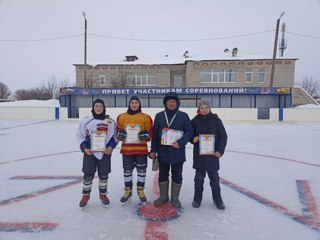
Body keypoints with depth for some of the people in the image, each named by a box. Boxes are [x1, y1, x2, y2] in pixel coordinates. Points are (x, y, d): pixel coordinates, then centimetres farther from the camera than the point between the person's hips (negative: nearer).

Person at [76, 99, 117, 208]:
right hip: (89, 152, 0)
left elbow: (115, 136, 7)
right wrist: (84, 148, -7)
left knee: (104, 175, 10)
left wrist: (111, 147, -8)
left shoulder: (110, 122, 1)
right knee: (88, 175, 6)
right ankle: (86, 195, 27)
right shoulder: (86, 121, -1)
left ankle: (103, 194, 30)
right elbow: (80, 136, 5)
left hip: (105, 153, 1)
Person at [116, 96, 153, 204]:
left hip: (141, 149, -1)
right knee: (127, 171, 12)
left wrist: (146, 135, -20)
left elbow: (150, 132, 1)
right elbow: (118, 130, 11)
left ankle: (141, 190, 30)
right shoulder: (122, 117, 4)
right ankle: (128, 191, 31)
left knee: (141, 171, 10)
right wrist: (120, 134, -11)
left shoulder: (145, 117, -1)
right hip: (126, 149, 1)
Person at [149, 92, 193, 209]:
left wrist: (181, 143, -18)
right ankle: (163, 196, 33)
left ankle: (175, 198, 29)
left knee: (177, 176, 11)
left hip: (178, 152, -1)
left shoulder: (183, 116, -2)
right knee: (162, 175, 14)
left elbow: (189, 131, -5)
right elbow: (155, 134, 4)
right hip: (163, 152, 2)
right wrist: (153, 150, 2)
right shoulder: (159, 116, 3)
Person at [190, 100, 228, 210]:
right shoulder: (195, 121, 0)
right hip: (199, 154, 1)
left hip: (212, 154, 0)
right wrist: (193, 139, -14)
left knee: (214, 177, 11)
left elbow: (223, 136, -1)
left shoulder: (216, 120, -3)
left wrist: (220, 150, -10)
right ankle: (197, 198, 29)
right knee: (199, 177, 12)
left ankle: (217, 199, 29)